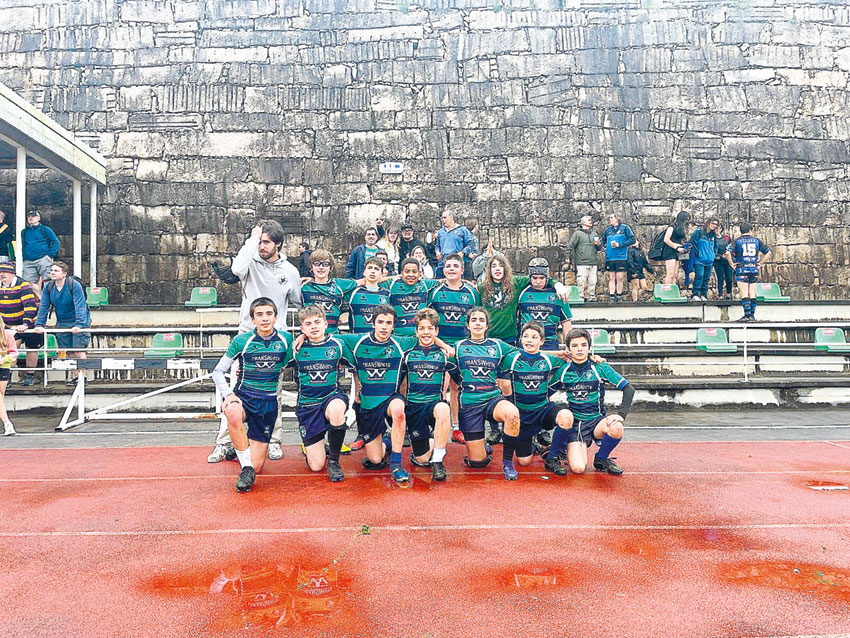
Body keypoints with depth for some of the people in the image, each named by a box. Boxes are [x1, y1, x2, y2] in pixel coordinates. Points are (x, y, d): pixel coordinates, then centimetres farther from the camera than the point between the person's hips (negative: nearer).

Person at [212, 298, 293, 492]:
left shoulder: (285, 339, -1)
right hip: (243, 396, -2)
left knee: (257, 467, 0)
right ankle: (245, 466, -23)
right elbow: (218, 371, -3)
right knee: (233, 412, -42)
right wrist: (228, 394, -18)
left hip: (268, 403, 2)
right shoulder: (241, 341, -7)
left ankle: (244, 443, 36)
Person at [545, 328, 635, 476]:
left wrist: (621, 415, -19)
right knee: (578, 468, -24)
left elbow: (629, 389, -6)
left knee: (616, 429, -35)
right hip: (574, 423, -1)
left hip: (597, 420, 2)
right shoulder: (563, 372, 1)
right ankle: (552, 458, 9)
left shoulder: (600, 368, -3)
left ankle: (601, 459, -4)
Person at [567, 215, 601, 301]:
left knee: (592, 282, 5)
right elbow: (570, 246, -3)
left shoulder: (594, 233, 19)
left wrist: (598, 244, 4)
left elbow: (598, 249, 25)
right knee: (581, 281, -9)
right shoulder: (577, 233, 1)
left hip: (593, 263, 5)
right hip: (582, 263, -5)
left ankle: (591, 297, 11)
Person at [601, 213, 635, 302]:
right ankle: (611, 297, 7)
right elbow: (603, 241, 23)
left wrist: (619, 244, -12)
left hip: (621, 257, -3)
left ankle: (619, 297, 8)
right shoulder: (607, 230, 14)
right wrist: (603, 246, 0)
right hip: (609, 257, 3)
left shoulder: (624, 228, 3)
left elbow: (632, 240, -3)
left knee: (620, 277, -2)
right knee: (611, 278, 4)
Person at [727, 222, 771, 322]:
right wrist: (760, 263, 13)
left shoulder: (737, 241, 1)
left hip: (741, 270, -3)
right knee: (752, 294, 7)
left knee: (744, 294, -5)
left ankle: (747, 315, -11)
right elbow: (768, 252, 11)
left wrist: (732, 264, -4)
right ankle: (752, 315, 8)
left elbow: (728, 253, -15)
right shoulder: (756, 240, 9)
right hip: (754, 269, 3)